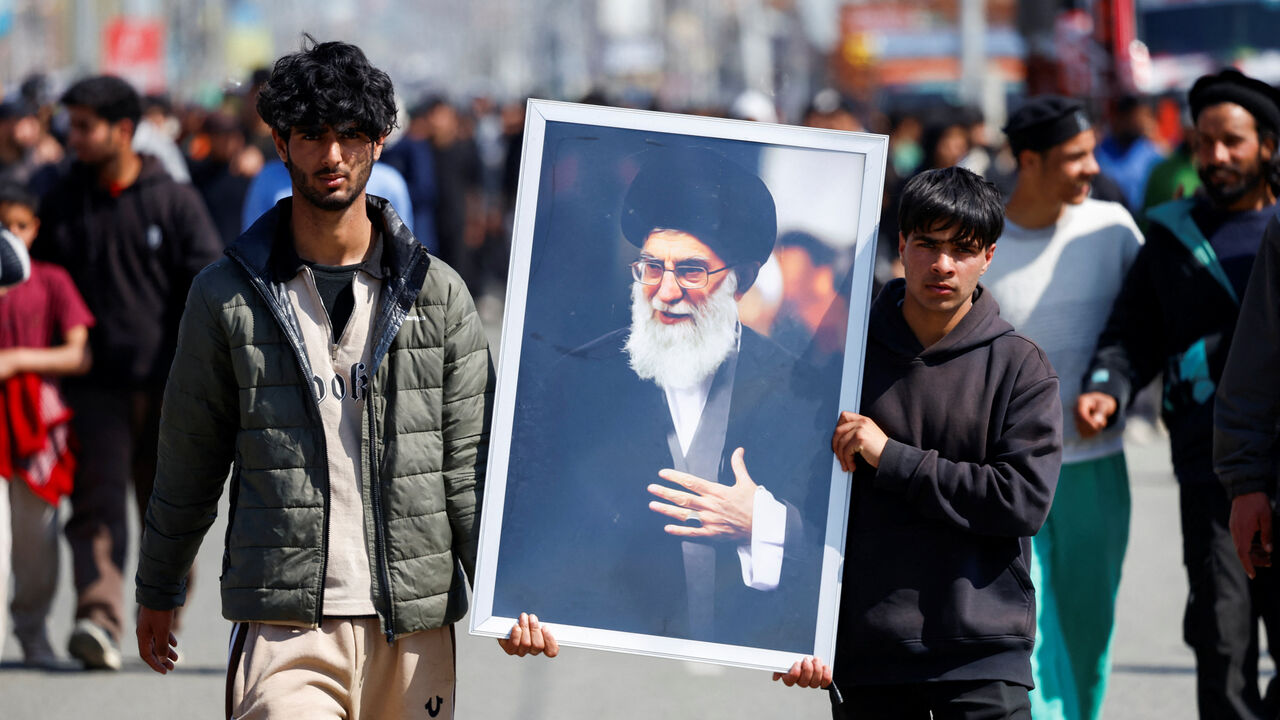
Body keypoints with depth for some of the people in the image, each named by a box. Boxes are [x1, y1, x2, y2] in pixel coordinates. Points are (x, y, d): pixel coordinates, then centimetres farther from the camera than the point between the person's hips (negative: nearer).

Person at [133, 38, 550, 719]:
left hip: (414, 628, 2)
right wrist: (157, 592, 21)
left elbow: (470, 460, 6)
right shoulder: (227, 295, 5)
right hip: (285, 630, -2)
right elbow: (189, 460, 14)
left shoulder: (438, 293, 7)